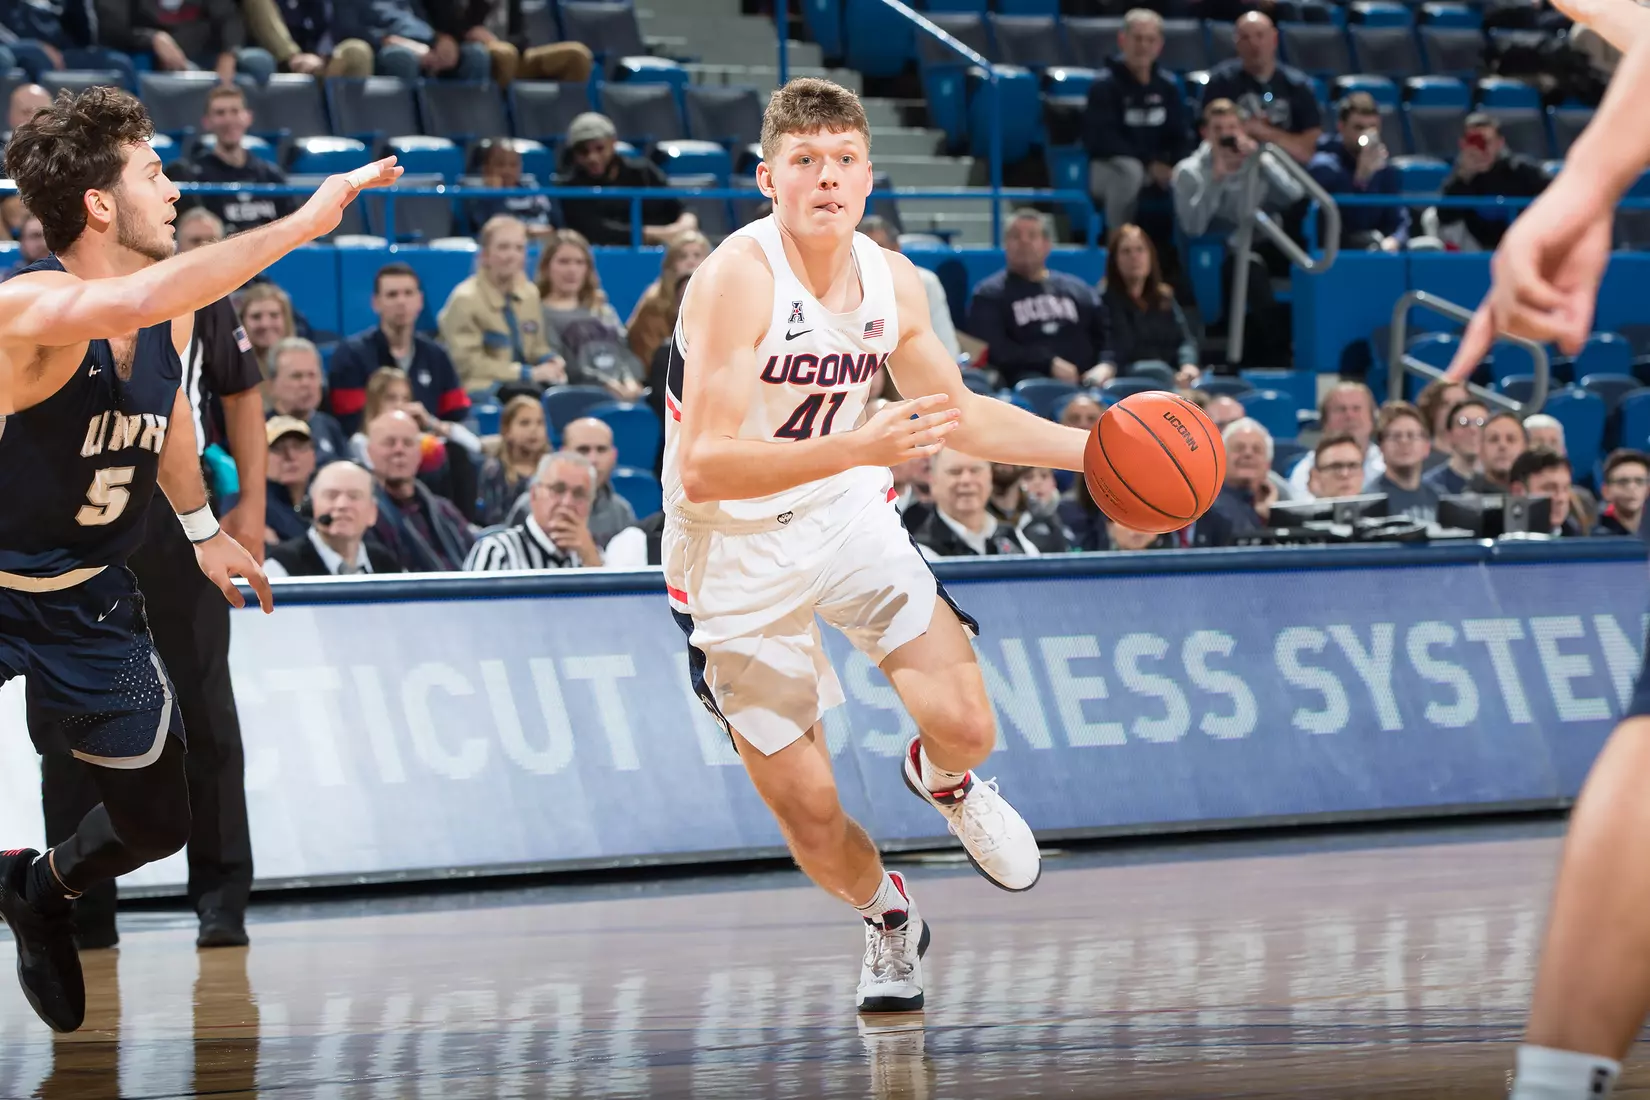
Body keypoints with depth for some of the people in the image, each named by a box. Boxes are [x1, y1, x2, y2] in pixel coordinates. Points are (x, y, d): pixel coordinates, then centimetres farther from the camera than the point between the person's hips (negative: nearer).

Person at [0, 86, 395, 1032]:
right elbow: (140, 299, -50)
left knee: (159, 819, 15)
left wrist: (203, 527, 28)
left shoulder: (173, 314, -5)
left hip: (92, 599, 7)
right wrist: (303, 223, -49)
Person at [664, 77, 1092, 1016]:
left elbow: (959, 415, 13)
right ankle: (889, 920, 32)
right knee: (808, 813, -2)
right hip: (734, 552, -4)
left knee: (964, 726, -15)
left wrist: (1094, 449, 4)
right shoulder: (739, 277, -26)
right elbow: (705, 469, -33)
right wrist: (859, 447, -43)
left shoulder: (892, 282, -6)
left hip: (847, 517, 4)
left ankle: (945, 781, 24)